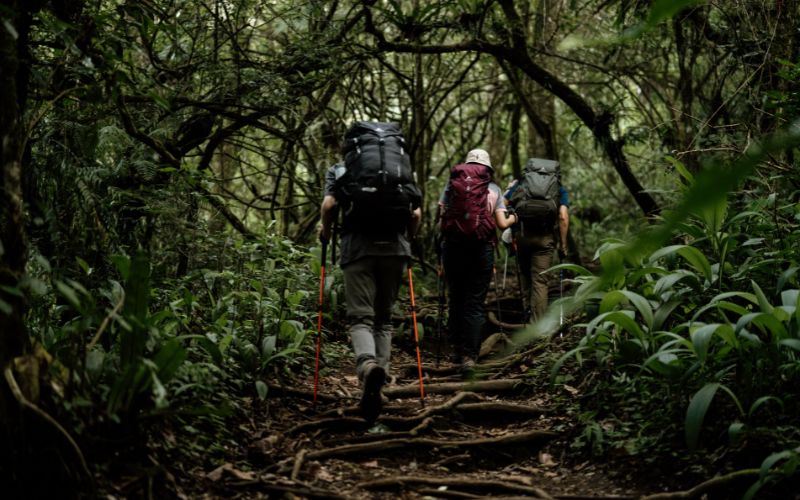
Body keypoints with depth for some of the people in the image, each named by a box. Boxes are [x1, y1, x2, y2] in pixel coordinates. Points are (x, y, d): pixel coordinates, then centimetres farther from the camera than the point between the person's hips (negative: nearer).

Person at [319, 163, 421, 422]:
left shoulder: (339, 170, 16)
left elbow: (329, 204, -2)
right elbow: (416, 213, 11)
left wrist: (326, 232, 15)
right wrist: (407, 240, 28)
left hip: (357, 247, -2)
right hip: (395, 248, 2)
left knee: (360, 317, -6)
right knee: (383, 318, 13)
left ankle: (367, 364, -35)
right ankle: (379, 377, 4)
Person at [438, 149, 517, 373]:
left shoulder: (451, 184, 11)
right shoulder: (494, 189, 10)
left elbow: (441, 217, 3)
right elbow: (501, 224, 3)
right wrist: (512, 219, 24)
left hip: (452, 245, 1)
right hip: (481, 248, -1)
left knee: (456, 298, 15)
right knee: (476, 303, 2)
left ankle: (456, 348, 21)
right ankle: (469, 356, -5)